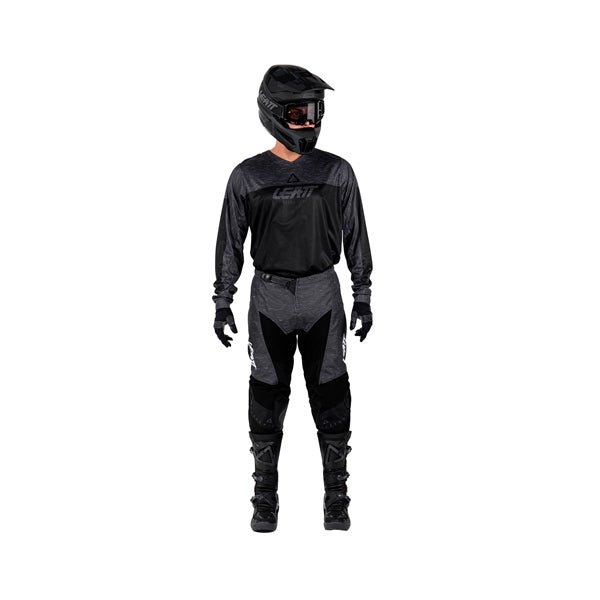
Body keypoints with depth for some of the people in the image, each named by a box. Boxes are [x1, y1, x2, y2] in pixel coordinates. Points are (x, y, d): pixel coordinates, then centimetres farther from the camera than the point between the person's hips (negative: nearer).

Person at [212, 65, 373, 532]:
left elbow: (355, 236, 5)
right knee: (268, 398, 6)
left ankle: (336, 496, 17)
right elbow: (231, 243, 3)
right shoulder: (247, 177, -2)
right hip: (269, 296, 0)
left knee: (331, 397, 5)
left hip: (322, 295, 1)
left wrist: (363, 296, 4)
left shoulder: (337, 172, 0)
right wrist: (222, 302, 1)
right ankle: (265, 498, 18)